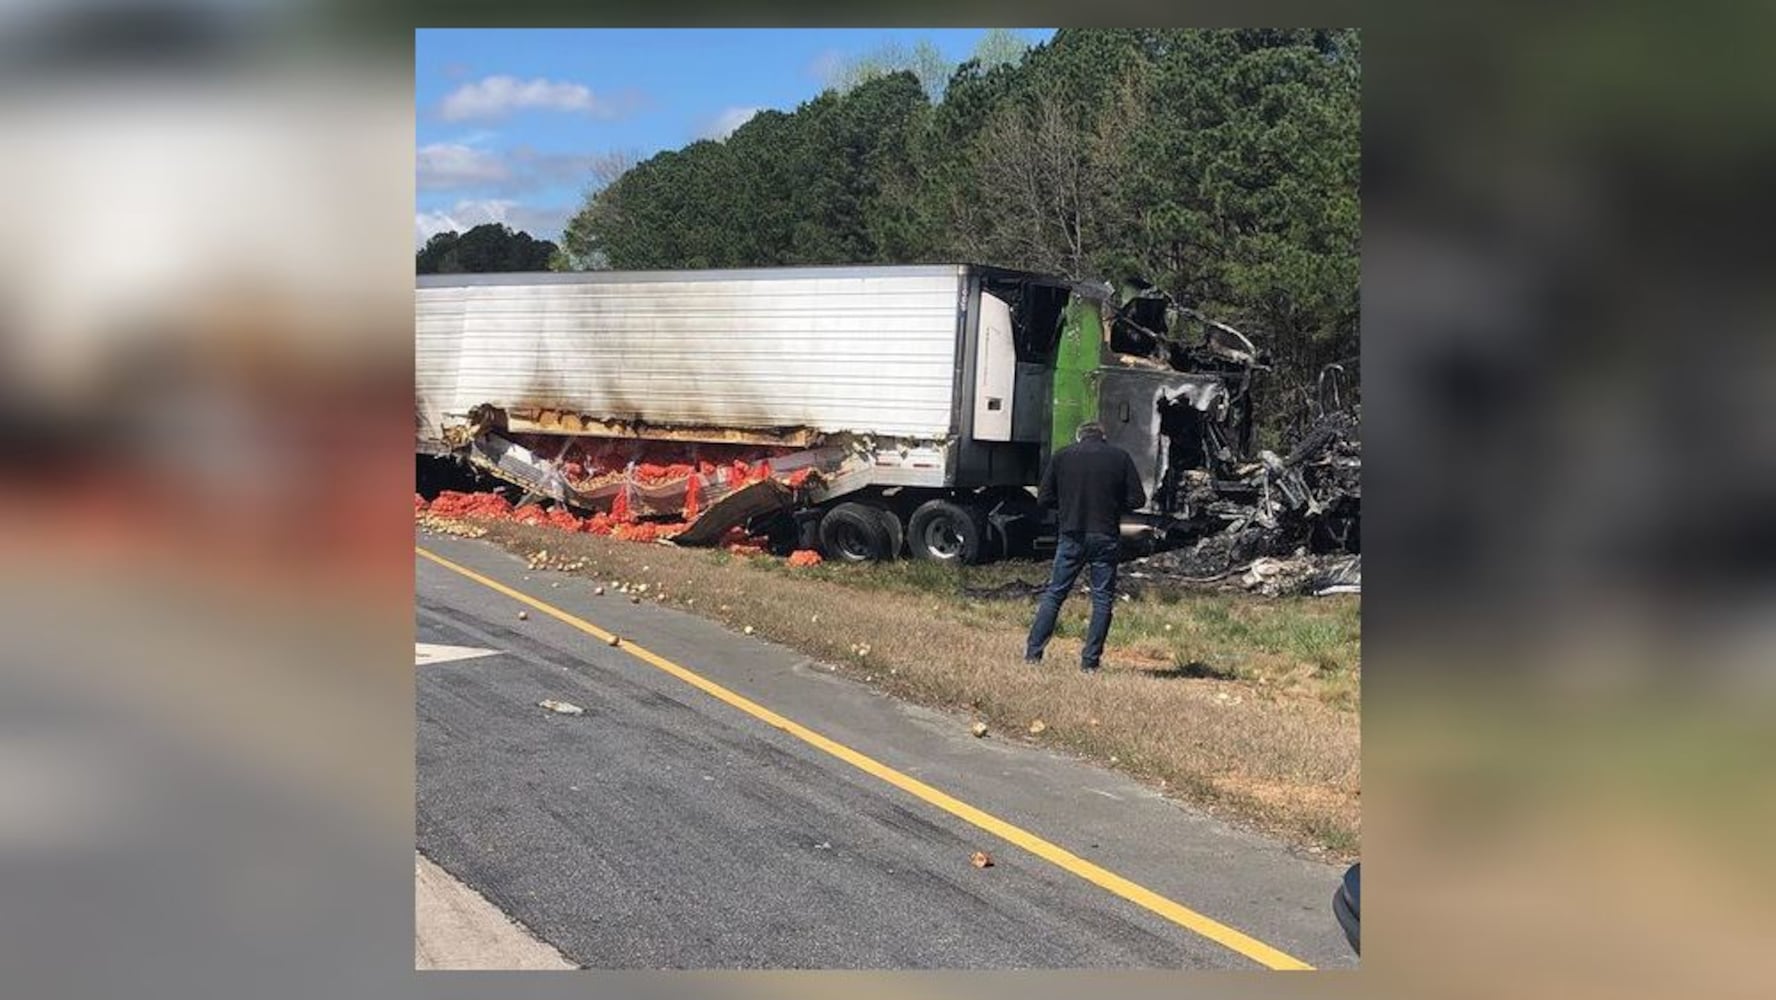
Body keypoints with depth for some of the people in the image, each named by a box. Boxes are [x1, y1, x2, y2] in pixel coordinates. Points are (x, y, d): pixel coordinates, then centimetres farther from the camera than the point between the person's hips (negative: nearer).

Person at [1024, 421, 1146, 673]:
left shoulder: (1062, 456, 3)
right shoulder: (1120, 457, 2)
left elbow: (1044, 498, 4)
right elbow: (1137, 499, 0)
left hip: (1072, 536, 1)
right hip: (1106, 538, -1)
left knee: (1054, 593, 9)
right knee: (1103, 599, 7)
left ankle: (1033, 653, 6)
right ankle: (1090, 661, 4)